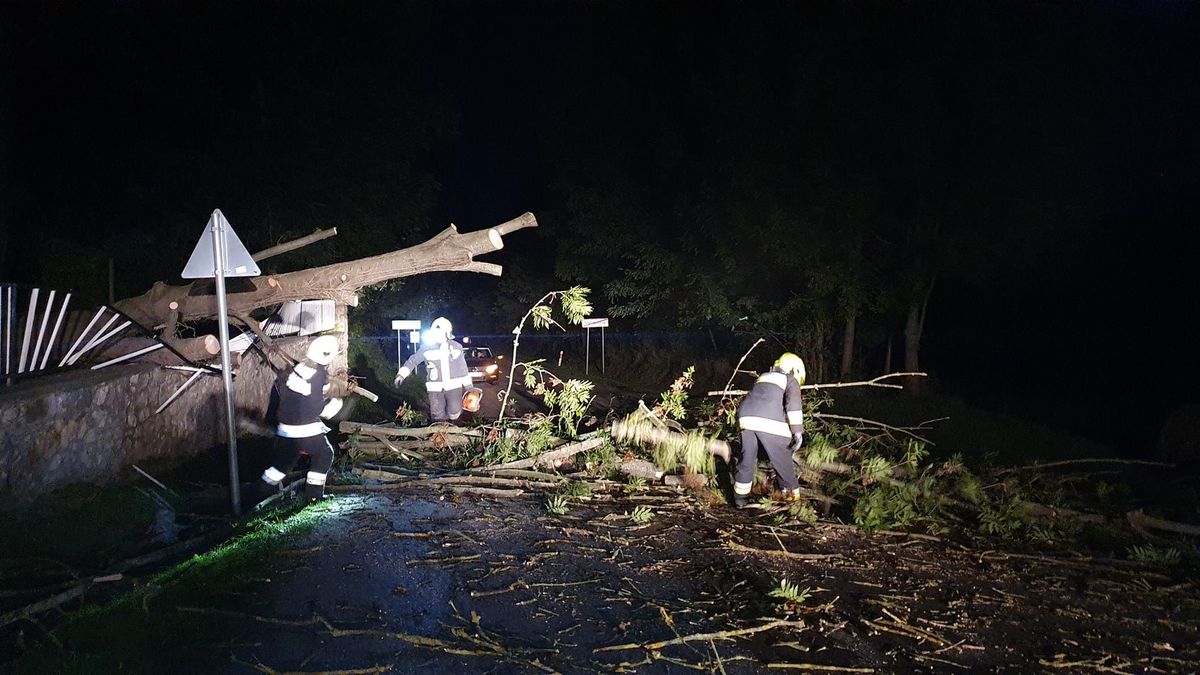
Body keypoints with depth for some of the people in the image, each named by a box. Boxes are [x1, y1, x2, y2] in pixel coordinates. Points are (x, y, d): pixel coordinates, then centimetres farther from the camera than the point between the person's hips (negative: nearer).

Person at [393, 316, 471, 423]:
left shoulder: (456, 347, 4)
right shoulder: (426, 348, -1)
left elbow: (462, 367, 11)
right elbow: (413, 361, 1)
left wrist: (468, 385, 13)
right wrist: (401, 375, -12)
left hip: (454, 386, 0)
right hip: (435, 388, 0)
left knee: (454, 413, -9)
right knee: (438, 416, -1)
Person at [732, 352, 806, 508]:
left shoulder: (763, 377, 31)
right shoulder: (791, 380, 13)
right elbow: (793, 403, -5)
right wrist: (797, 431, -9)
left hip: (746, 418, 5)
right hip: (770, 422, -5)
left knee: (747, 459, 14)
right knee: (782, 459, 13)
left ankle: (740, 497, 18)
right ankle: (792, 492, 26)